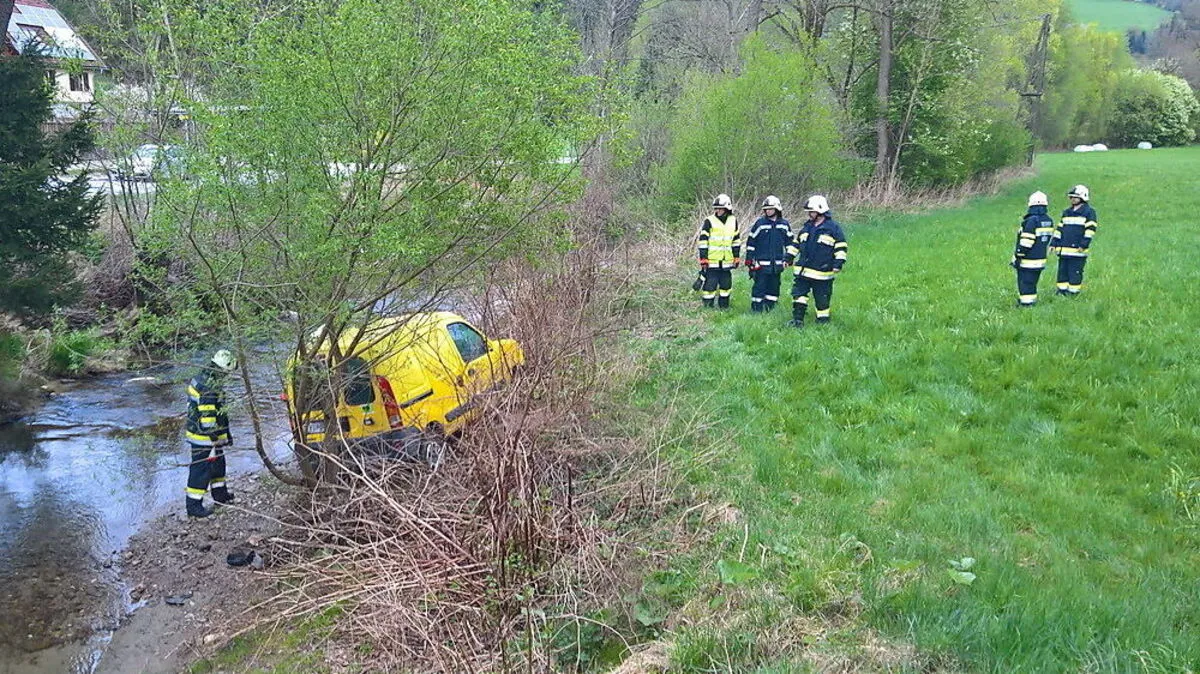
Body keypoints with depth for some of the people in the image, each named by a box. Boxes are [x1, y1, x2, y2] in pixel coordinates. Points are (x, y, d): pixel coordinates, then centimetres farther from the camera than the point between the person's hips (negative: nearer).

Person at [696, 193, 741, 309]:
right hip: (712, 261, -4)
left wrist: (737, 258, 14)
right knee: (710, 285, -3)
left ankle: (724, 307, 25)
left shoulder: (733, 221, 7)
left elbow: (736, 240, 16)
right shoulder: (709, 221, -6)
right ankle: (707, 308, 8)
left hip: (727, 261, 4)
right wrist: (703, 259, -10)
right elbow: (703, 241, -7)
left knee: (726, 285, 12)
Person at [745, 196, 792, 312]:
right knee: (760, 286, -4)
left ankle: (769, 309, 20)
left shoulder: (785, 224, 5)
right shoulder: (760, 223, -3)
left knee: (774, 287, 9)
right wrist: (749, 259, -2)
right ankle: (756, 309, 4)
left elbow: (789, 241, 16)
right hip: (761, 263, -3)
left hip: (777, 263, 3)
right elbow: (750, 242, 0)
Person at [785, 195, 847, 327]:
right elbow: (796, 243, 21)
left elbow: (841, 247, -5)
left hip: (822, 273, -5)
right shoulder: (807, 227, 12)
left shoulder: (833, 227, -5)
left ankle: (823, 322, 16)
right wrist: (788, 258, 15)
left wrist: (838, 263, -14)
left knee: (822, 300, 4)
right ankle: (798, 320, 8)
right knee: (798, 294, 2)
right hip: (803, 271, 5)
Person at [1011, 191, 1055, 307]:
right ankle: (1032, 302, 25)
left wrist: (1017, 257, -13)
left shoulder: (1031, 221, -19)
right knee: (1032, 284, 18)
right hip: (1040, 260, 8)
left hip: (1027, 261, -8)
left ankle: (1026, 304, 1)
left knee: (1025, 285, -1)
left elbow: (1026, 242, -20)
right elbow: (1048, 240, 15)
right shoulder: (1049, 221, 8)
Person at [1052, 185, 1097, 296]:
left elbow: (1090, 229, -10)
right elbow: (1059, 229, 20)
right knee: (1062, 271, 9)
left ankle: (1073, 292, 2)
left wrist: (1084, 245, -18)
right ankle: (1062, 291, 16)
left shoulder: (1089, 212, -2)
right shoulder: (1066, 213, 18)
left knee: (1075, 273, -4)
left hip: (1078, 250, -6)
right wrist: (1054, 244, 13)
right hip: (1064, 250, 6)